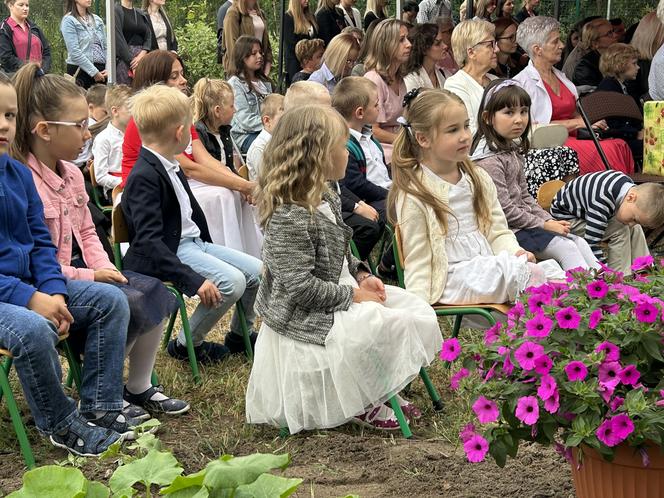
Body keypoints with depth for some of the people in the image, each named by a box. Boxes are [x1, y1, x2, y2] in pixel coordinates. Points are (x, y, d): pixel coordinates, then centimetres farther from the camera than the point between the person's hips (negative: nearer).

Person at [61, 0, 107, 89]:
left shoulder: (97, 19, 15)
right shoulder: (68, 20, -3)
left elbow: (105, 46, 13)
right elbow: (75, 53, -11)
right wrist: (94, 72, -13)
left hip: (101, 70, 5)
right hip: (80, 71, -5)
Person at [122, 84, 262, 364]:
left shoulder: (171, 167, 11)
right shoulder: (144, 176, -21)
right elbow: (149, 241, -29)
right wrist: (194, 280, -35)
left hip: (193, 241, 10)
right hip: (170, 252, -10)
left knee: (257, 271, 4)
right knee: (232, 282, -25)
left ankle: (239, 335, 27)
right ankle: (186, 345, -6)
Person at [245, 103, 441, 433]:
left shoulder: (326, 199, 7)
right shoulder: (289, 217, -25)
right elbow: (300, 286, -27)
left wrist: (361, 275, 4)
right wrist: (352, 295, -19)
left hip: (343, 291, 10)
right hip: (306, 317, -10)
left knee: (419, 314, 2)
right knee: (391, 326, -25)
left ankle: (382, 391, 13)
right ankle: (364, 404, -3)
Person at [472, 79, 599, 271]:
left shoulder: (513, 151, 12)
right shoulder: (489, 159, -19)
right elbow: (503, 209, -21)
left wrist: (550, 220, 5)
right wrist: (544, 225, -14)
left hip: (523, 222, 10)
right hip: (508, 229, -10)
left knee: (579, 243, 4)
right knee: (566, 248, -16)